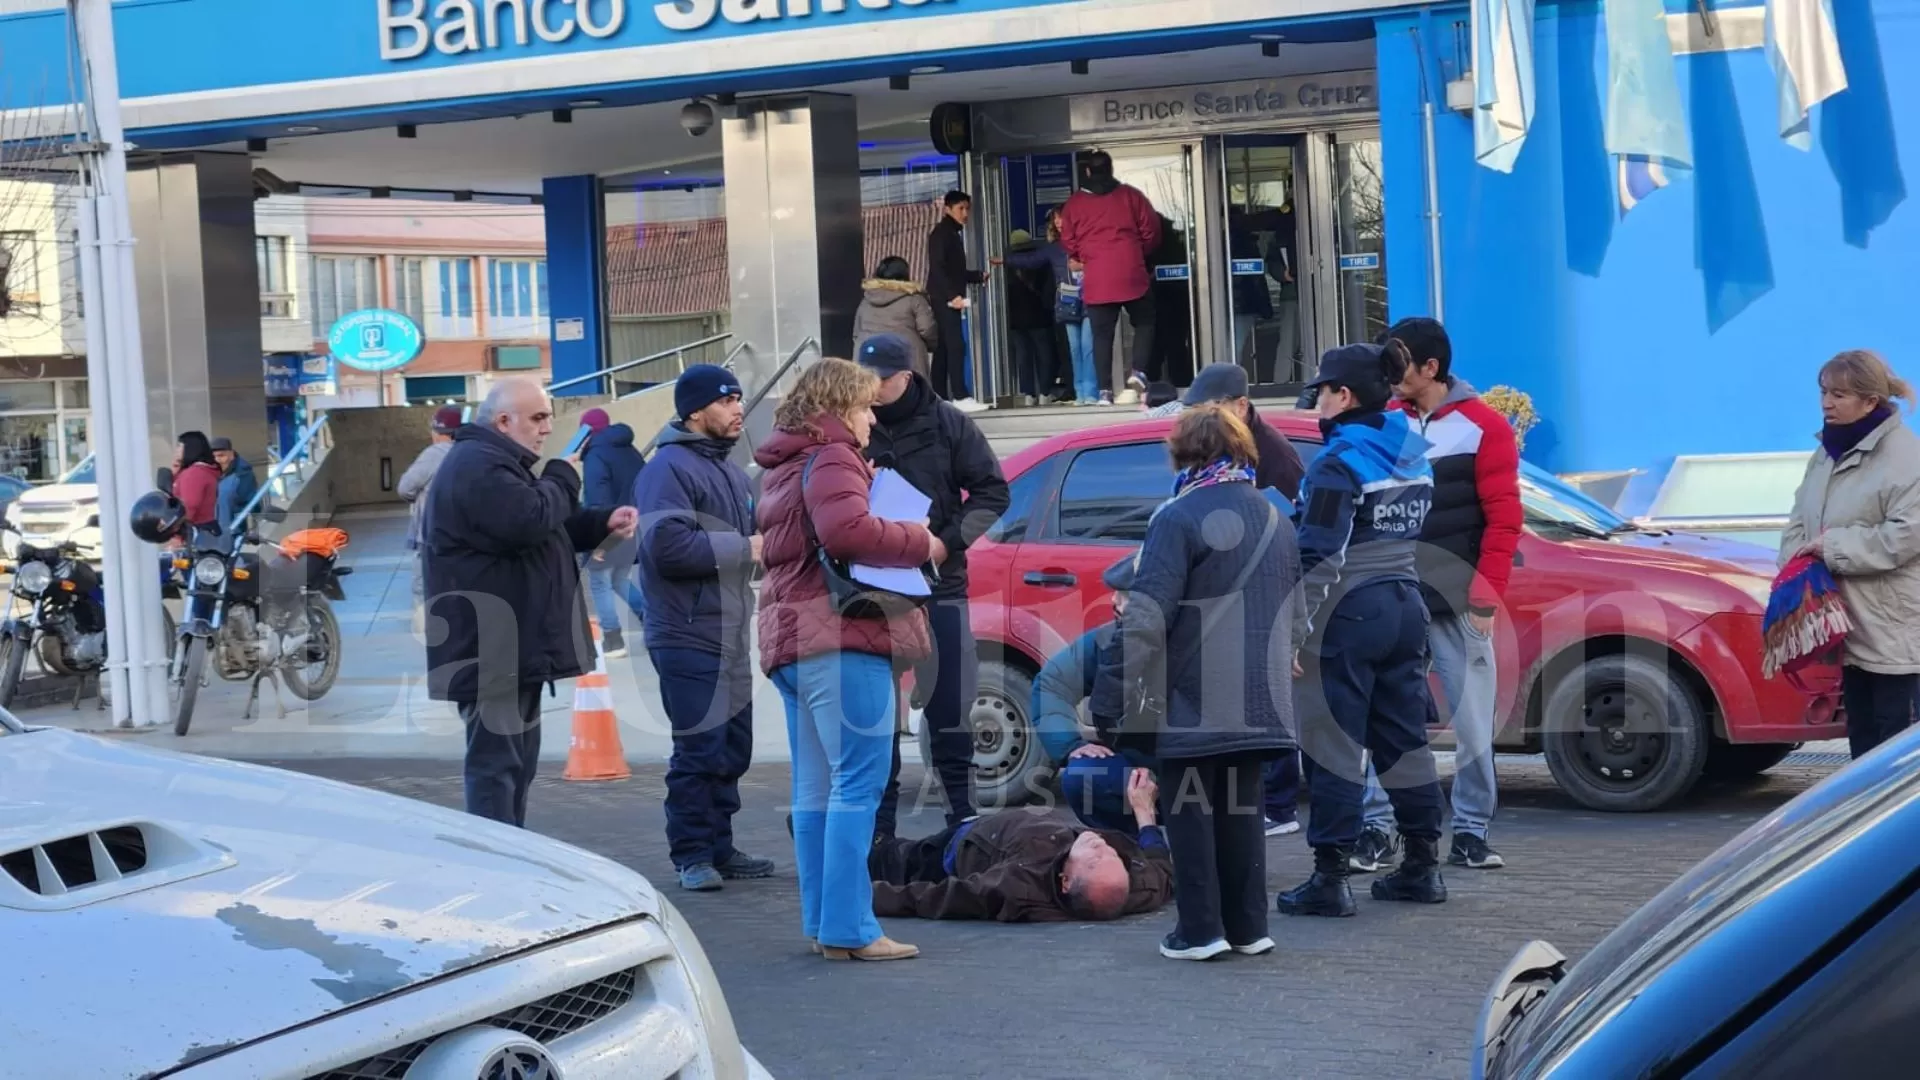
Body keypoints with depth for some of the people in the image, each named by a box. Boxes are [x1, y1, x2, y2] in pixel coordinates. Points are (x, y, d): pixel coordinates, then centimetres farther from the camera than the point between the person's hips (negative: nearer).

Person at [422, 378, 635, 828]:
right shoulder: (477, 464, -14)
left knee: (517, 758, 15)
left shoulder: (497, 463, 21)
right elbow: (529, 521, -27)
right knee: (497, 759, -11)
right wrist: (564, 477, -10)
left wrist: (603, 522, 10)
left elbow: (548, 531, 27)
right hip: (491, 646, -11)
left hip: (513, 643, 11)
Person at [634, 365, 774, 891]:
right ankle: (692, 855, 1)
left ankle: (719, 848, 22)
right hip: (688, 636, -9)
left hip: (730, 635, 9)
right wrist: (744, 548, -18)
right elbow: (668, 546, -25)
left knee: (732, 746, 13)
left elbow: (754, 534, 28)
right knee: (699, 749, -8)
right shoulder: (669, 468, -13)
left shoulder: (729, 470, 19)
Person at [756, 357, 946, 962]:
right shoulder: (830, 460, -9)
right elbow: (846, 531, -26)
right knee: (858, 782, -11)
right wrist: (919, 544, -13)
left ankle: (821, 920, 14)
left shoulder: (785, 469, 22)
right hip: (842, 638, -10)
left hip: (790, 638, 10)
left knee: (816, 788, 11)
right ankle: (848, 929, -14)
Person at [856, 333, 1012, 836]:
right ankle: (880, 825, 13)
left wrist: (948, 541, -9)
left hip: (939, 586, 0)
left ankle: (962, 814, 14)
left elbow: (992, 492, 2)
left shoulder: (946, 423, -1)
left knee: (948, 707, 4)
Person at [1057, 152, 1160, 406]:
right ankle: (1138, 373, -1)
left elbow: (1068, 241, 8)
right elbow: (1151, 230, 6)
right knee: (1144, 324, 15)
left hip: (1096, 280, 1)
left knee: (1102, 335, 3)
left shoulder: (1074, 203, 6)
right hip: (1131, 275, -1)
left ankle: (1105, 390, -2)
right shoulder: (1131, 195, 4)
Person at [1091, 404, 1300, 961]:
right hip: (1259, 701, 6)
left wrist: (1110, 698, -16)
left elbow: (1146, 617, -19)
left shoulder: (1179, 518, -12)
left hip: (1193, 704, -6)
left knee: (1191, 812, 3)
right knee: (1240, 810, 14)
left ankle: (1200, 930, 4)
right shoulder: (1275, 519, 12)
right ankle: (1248, 926, 17)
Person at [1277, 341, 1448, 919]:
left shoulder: (1339, 464, -14)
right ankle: (1422, 866, 19)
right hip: (1405, 607, 8)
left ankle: (1329, 880, -1)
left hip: (1349, 614, -8)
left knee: (1333, 747, -3)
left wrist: (1293, 631, -16)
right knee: (1404, 740, 14)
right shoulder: (1414, 455, 11)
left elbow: (1316, 560, -18)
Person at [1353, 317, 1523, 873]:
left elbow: (1503, 516, -5)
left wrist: (1486, 591, -12)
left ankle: (1470, 832, 10)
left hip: (1456, 603, -3)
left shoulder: (1482, 426, -2)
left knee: (1473, 722, 1)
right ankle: (1377, 828, 7)